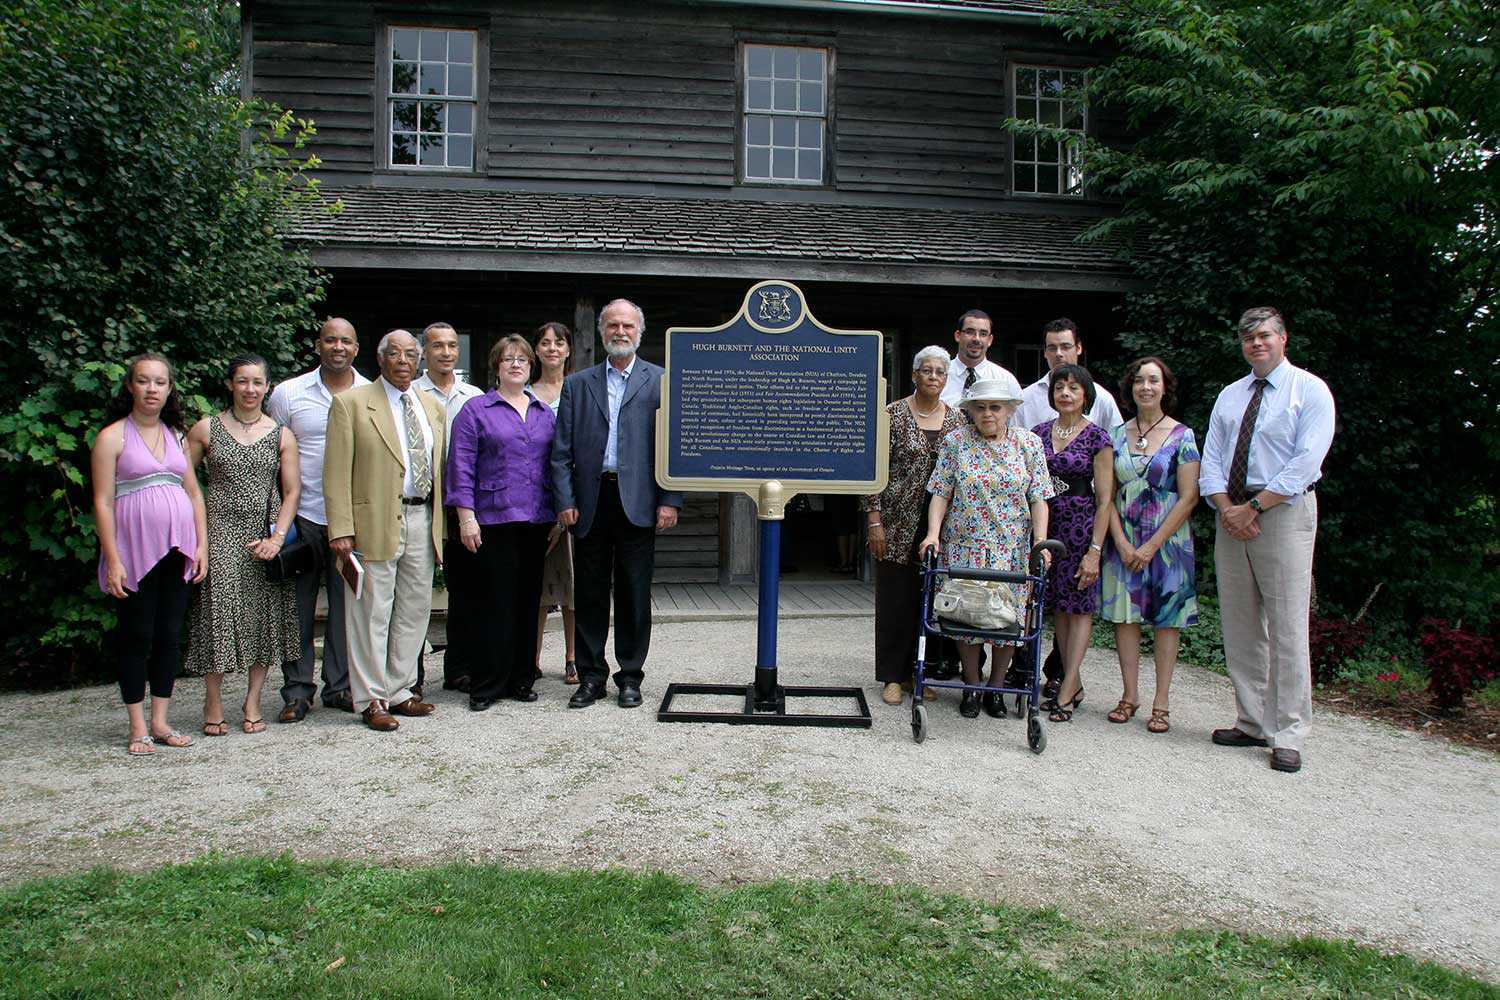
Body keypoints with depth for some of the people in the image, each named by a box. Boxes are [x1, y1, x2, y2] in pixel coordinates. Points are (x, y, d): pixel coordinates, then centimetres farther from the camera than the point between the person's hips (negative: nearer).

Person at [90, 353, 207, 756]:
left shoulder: (175, 435, 13)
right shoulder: (112, 437, -2)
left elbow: (194, 494, 14)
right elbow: (103, 502, -6)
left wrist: (201, 545, 6)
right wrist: (113, 560, -12)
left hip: (177, 549, 5)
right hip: (135, 550, -5)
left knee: (169, 636, 8)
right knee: (136, 637, 2)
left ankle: (161, 722, 17)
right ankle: (138, 727, 11)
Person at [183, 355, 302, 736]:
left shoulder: (281, 436, 6)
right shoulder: (206, 429, 4)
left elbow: (292, 491, 3)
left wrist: (277, 538, -8)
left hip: (265, 536, 1)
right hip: (219, 532, -1)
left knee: (263, 615, 2)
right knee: (218, 609, -5)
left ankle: (252, 702, 13)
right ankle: (213, 704, 7)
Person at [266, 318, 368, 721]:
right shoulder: (288, 394, 2)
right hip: (303, 517, -1)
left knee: (347, 605, 7)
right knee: (299, 607, 4)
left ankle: (341, 686, 19)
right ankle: (297, 691, 14)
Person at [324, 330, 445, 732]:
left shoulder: (432, 407, 14)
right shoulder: (351, 403, -2)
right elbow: (337, 473, -7)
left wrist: (441, 523, 8)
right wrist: (341, 530, -14)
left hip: (422, 521, 6)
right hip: (375, 522, -5)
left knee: (415, 610, 11)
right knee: (372, 614, 1)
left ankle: (398, 690, 23)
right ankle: (371, 699, 12)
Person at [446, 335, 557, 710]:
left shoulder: (545, 412, 15)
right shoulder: (476, 411, 3)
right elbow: (461, 467, -3)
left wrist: (560, 512, 8)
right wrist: (466, 515, -10)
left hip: (537, 521, 4)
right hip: (494, 520, -4)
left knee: (529, 600, 8)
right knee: (496, 602, -4)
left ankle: (521, 679, 18)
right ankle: (486, 685, 6)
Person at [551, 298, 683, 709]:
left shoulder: (661, 382, 6)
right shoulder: (577, 384, 12)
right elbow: (562, 451, 8)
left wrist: (670, 501, -8)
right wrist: (565, 501, -2)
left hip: (638, 504, -2)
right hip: (590, 503, 2)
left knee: (634, 594, 5)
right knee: (589, 594, 7)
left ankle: (630, 676, 17)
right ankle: (591, 676, 18)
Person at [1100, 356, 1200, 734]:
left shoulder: (1182, 436, -3)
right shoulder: (1117, 435, 6)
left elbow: (1188, 498, -7)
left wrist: (1152, 546, -12)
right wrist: (1122, 543, -7)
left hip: (1167, 540, -3)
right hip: (1124, 542, 3)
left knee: (1166, 619, 2)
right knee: (1125, 614, 3)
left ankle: (1160, 703, 9)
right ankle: (1130, 695, 14)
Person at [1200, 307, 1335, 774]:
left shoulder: (1310, 390, -1)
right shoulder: (1229, 395, 16)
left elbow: (1306, 462, -11)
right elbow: (1211, 460, 9)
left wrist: (1253, 507, -15)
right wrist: (1226, 508, -7)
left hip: (1284, 512, -5)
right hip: (1232, 515, 6)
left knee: (1287, 628, -6)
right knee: (1239, 627, 7)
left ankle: (1287, 736, 0)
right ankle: (1252, 723, 16)